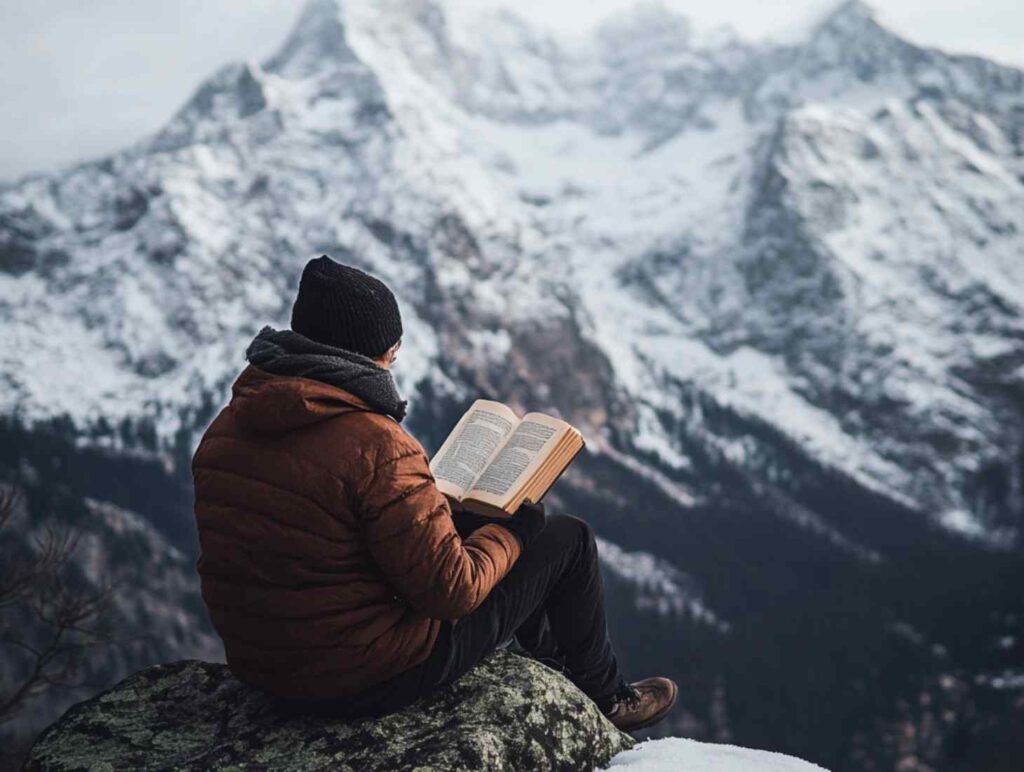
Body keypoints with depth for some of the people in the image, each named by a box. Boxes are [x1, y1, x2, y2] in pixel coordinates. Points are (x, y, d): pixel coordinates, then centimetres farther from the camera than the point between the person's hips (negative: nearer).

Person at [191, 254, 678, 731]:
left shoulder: (224, 430, -3)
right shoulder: (375, 445, -27)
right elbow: (451, 590, -23)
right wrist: (514, 530, -3)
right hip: (372, 681, -8)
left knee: (466, 520, 26)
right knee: (568, 537, 8)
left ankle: (548, 656, 45)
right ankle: (605, 699, 33)